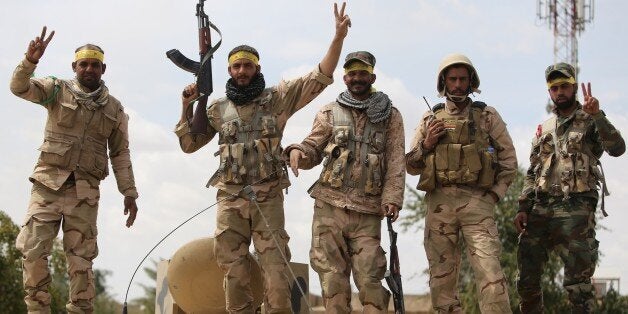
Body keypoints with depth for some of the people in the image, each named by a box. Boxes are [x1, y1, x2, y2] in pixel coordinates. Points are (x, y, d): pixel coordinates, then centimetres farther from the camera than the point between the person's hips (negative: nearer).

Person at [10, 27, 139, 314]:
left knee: (81, 256, 2)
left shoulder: (114, 109, 12)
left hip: (85, 191, 2)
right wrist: (30, 61, -28)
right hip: (49, 183, -1)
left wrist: (129, 193, 8)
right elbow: (19, 87, -9)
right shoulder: (58, 90, 5)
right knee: (33, 248, -9)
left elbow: (120, 154, 14)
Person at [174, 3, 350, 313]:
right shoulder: (218, 108, 13)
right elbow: (189, 144, 18)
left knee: (275, 269, -4)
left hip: (268, 197, -2)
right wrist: (186, 106, 4)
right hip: (230, 198, 2)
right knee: (234, 271, 3)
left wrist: (338, 37, -12)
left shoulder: (277, 98, 6)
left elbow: (319, 78, 0)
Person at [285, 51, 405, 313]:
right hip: (330, 206, 1)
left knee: (370, 279, -6)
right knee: (332, 277, -1)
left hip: (368, 211, -1)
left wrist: (392, 198, -8)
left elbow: (395, 161, 4)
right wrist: (297, 151, -12)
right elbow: (314, 149, 12)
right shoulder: (329, 113, 13)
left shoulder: (390, 116, 10)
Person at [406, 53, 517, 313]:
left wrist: (494, 194, -2)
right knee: (442, 278, 4)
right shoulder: (430, 119, 14)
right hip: (439, 203, 3)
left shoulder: (487, 116, 9)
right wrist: (426, 144, -2)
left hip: (477, 202, -3)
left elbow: (508, 160, 9)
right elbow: (411, 166, 16)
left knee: (490, 275, -15)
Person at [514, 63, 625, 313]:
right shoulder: (543, 129, 19)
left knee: (578, 281, -7)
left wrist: (597, 116, -24)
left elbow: (617, 149, -14)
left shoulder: (590, 122, 5)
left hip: (575, 209, -5)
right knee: (527, 278, 5)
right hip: (539, 208, 5)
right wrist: (523, 208, 8)